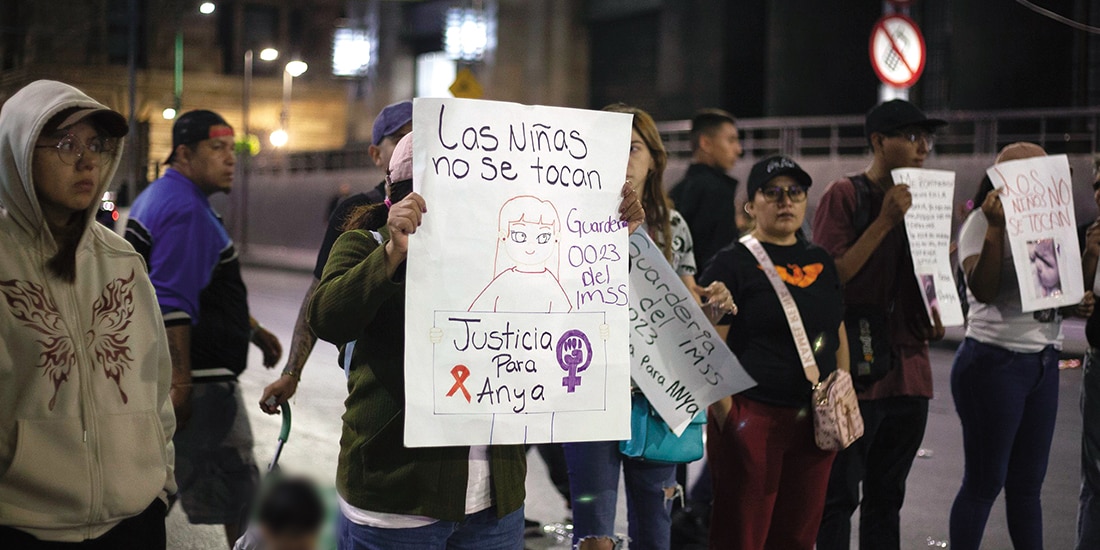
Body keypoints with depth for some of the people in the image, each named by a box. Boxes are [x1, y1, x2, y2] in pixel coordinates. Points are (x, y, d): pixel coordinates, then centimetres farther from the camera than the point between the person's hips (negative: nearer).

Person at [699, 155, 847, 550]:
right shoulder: (733, 263, -6)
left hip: (814, 423, 6)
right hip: (753, 419, -6)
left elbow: (838, 337, 21)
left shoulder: (822, 262, 13)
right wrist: (726, 418, -14)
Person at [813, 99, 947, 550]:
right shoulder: (845, 195, -7)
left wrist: (934, 317, 5)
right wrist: (885, 221, -20)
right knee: (840, 496, -1)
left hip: (909, 370, 7)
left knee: (887, 496, 14)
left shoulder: (921, 198, 14)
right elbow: (830, 276, -15)